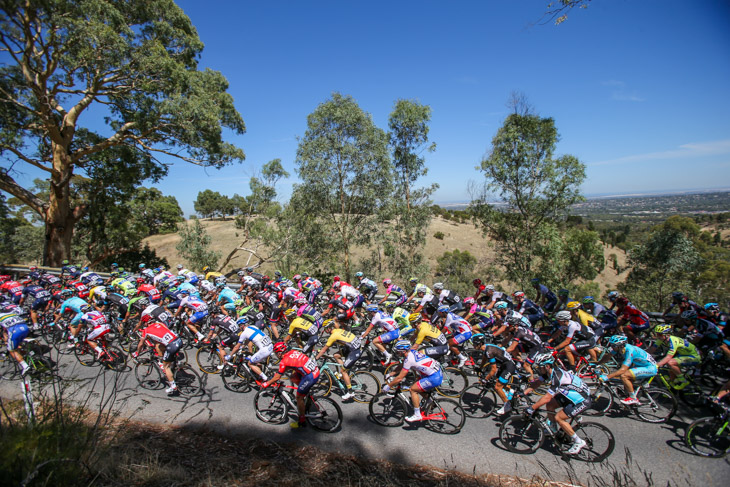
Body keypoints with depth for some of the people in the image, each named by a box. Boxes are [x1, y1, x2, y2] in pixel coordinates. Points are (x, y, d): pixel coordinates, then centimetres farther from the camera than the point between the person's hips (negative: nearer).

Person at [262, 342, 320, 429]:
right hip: (316, 370, 8)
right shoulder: (293, 352, 13)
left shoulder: (284, 361, -7)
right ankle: (305, 394, 25)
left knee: (299, 397, 9)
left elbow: (277, 377, 1)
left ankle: (302, 422, 21)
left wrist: (266, 384, 16)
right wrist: (277, 373, 38)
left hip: (310, 377, -8)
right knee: (293, 377, 23)